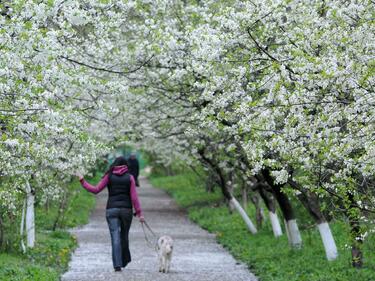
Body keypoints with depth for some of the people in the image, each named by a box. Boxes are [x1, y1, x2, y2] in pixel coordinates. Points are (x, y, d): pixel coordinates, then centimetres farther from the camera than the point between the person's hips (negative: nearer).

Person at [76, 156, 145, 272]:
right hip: (126, 209, 1)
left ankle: (117, 265, -12)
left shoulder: (109, 176, 1)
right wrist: (139, 213, -1)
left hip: (112, 210, -1)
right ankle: (124, 260, 29)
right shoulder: (129, 177, 1)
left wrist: (82, 181, 8)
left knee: (115, 237, -4)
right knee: (124, 236, 17)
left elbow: (95, 190, -1)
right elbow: (134, 197, -3)